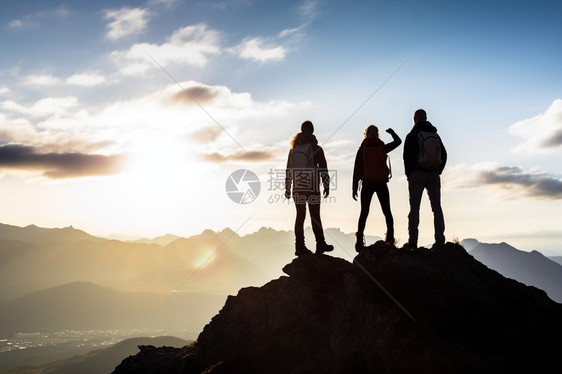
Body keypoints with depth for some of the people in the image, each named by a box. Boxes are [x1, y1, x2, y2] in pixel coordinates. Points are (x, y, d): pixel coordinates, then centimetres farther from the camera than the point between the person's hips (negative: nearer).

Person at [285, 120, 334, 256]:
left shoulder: (293, 149, 6)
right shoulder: (316, 148, -8)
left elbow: (288, 170, 9)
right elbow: (323, 169, -8)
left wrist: (287, 188, 15)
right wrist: (326, 186, 0)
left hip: (297, 189, 4)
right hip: (312, 188, -4)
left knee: (300, 216, 7)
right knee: (315, 216, 3)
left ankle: (300, 246, 7)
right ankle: (320, 244, 7)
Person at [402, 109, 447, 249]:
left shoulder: (412, 135, 0)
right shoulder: (436, 135, 13)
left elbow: (407, 156, -6)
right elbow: (444, 155, 12)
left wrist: (409, 174, 2)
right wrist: (438, 172, 13)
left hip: (417, 174, -3)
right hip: (434, 175, 4)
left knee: (414, 208, -3)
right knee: (437, 207, 4)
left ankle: (412, 241, -9)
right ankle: (440, 239, -4)